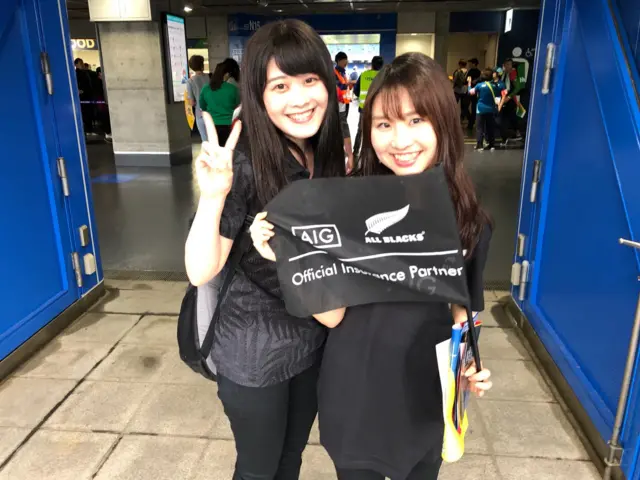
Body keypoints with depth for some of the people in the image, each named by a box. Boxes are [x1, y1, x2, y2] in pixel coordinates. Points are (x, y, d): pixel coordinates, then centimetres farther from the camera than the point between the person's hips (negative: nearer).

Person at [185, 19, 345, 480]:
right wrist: (213, 195, -38)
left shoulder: (330, 155, -4)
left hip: (315, 339, 6)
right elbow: (201, 272, -24)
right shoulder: (244, 163, -22)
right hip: (255, 350, -5)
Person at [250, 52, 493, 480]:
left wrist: (469, 365, -12)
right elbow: (332, 314, -16)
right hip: (354, 393, -2)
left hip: (427, 397, 2)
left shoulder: (469, 219, -8)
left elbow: (461, 311, 4)